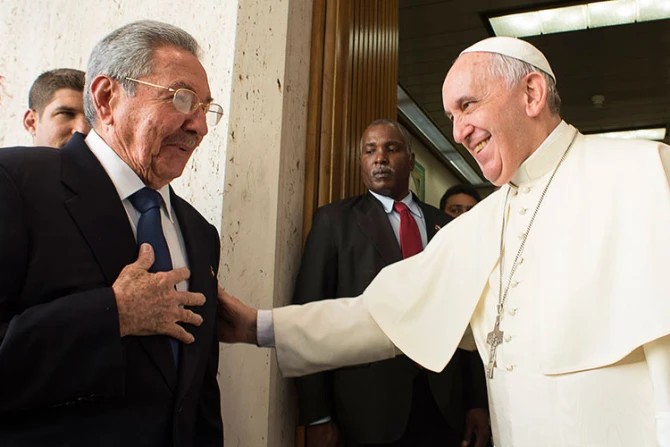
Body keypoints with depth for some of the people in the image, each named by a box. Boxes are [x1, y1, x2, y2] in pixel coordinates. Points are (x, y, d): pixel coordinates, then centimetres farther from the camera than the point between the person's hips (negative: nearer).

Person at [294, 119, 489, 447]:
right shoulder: (334, 220, -1)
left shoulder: (444, 226, 9)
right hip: (371, 404, -3)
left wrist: (477, 402, 6)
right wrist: (317, 416, -10)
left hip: (443, 403, 3)